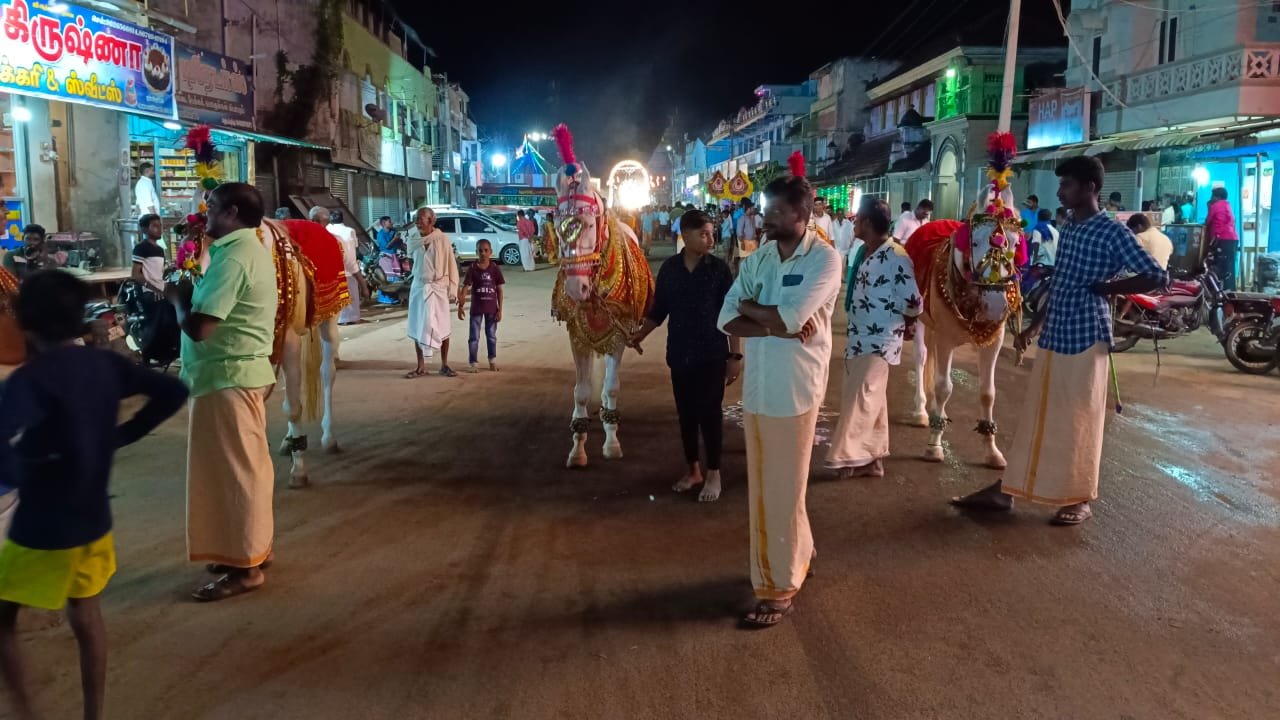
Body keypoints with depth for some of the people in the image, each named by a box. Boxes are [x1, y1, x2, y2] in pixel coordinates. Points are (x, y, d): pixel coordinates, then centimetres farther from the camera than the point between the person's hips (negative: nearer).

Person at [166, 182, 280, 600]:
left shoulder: (233, 257, -20)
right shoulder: (251, 249, 13)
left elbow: (197, 327, -25)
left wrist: (177, 296, -8)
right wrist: (195, 294, 5)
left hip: (227, 376, -10)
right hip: (246, 370, 10)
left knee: (233, 470, -2)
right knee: (247, 466, 16)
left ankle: (244, 565, 6)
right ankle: (255, 547, 27)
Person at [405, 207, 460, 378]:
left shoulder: (442, 239, -8)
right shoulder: (415, 240, 6)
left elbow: (451, 264, -6)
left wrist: (453, 288, -8)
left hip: (437, 288, -4)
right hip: (418, 287, 4)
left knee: (442, 328, 3)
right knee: (417, 328, 6)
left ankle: (444, 365, 14)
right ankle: (421, 366, 16)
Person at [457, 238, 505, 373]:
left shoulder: (495, 268, -3)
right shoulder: (472, 268, -6)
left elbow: (499, 290, 0)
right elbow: (465, 287, -7)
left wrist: (500, 309, -2)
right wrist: (460, 306, -13)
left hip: (492, 308, 1)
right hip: (476, 308, -1)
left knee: (491, 335, 13)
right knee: (474, 336, 4)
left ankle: (493, 361, 26)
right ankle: (473, 363, 11)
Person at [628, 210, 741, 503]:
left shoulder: (719, 268, -7)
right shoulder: (669, 268, 1)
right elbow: (659, 309, 9)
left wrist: (735, 354, -8)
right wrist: (641, 334, -4)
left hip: (712, 355, -3)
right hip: (680, 355, 3)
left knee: (710, 412, 2)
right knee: (685, 413, 11)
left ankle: (713, 473, 17)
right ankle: (692, 470, 27)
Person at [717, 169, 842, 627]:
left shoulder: (824, 259, -12)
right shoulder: (758, 259, 5)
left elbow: (790, 317, -25)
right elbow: (727, 321, -3)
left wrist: (751, 308, -7)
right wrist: (776, 326, -17)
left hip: (794, 392, -6)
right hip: (756, 388, 6)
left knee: (782, 491, 4)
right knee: (764, 486, 18)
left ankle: (780, 586, 19)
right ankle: (796, 553, 40)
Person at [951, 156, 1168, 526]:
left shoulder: (1113, 232, -11)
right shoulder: (1068, 231, 12)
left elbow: (1158, 277, -15)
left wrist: (1105, 288, -12)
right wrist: (1034, 326, 19)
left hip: (1085, 338, -7)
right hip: (1053, 337, 7)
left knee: (1079, 421, 3)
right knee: (1035, 416, 11)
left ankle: (1080, 498, 17)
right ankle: (1006, 490, 16)